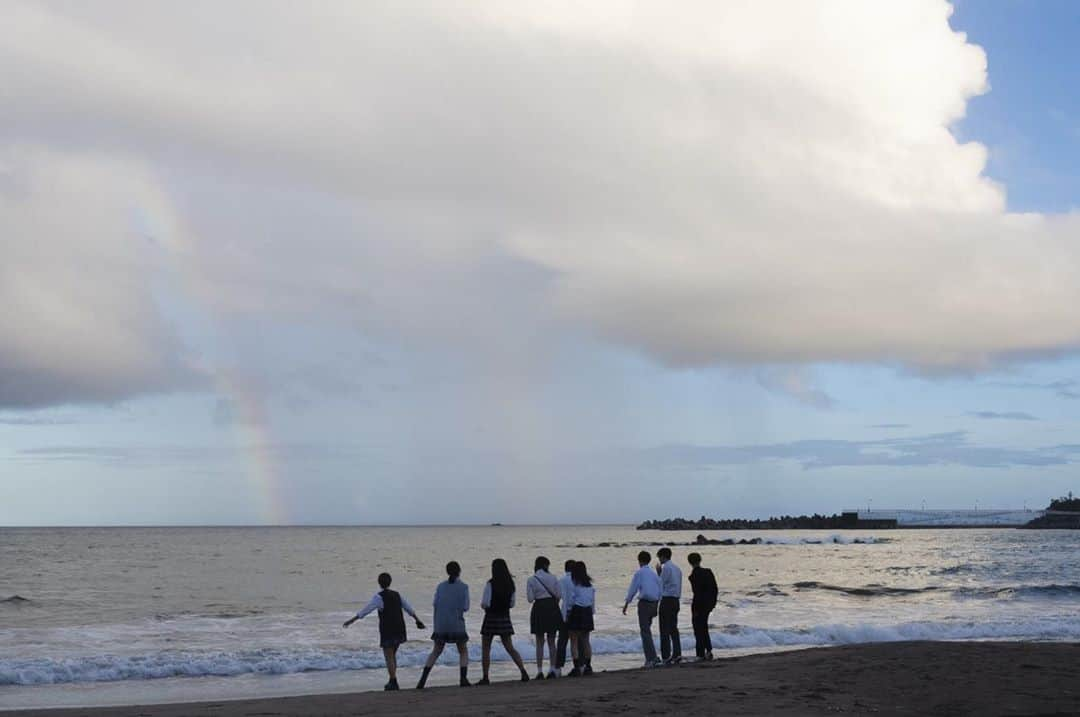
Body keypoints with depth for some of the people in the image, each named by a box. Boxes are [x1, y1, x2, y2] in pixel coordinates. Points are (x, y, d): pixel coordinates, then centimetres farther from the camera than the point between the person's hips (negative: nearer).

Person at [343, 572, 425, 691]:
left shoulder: (378, 597, -10)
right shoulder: (396, 594, 10)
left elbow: (366, 610, -15)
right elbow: (408, 608, 21)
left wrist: (351, 620, -11)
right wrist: (417, 620, 36)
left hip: (387, 631, -6)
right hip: (399, 629, 6)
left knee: (389, 657, -1)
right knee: (392, 655, 19)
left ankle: (394, 683, -6)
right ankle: (392, 681, 21)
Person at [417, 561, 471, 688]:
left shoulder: (441, 586, 6)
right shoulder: (463, 587, -3)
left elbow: (435, 604, 1)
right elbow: (465, 608, -6)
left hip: (441, 625, 3)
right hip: (457, 625, -3)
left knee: (436, 652, 15)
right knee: (463, 652, 13)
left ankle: (423, 679, 3)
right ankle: (463, 679, -5)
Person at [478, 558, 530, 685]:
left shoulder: (490, 584, -14)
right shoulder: (511, 585, 2)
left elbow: (485, 604, -14)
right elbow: (512, 604, 8)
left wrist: (482, 604, 7)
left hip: (491, 617, -5)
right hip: (505, 618, 5)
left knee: (485, 649, 6)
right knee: (509, 647, 12)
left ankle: (485, 678, 4)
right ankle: (523, 672, 1)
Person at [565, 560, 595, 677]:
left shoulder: (574, 584, -11)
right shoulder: (590, 584, 8)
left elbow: (570, 601, -10)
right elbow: (593, 601, 10)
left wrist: (567, 615, -1)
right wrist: (591, 612, 17)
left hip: (576, 611, -6)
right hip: (587, 612, 6)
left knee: (574, 641, -1)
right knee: (586, 641, 14)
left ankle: (577, 667, -7)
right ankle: (588, 666, 14)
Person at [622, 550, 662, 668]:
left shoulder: (639, 573, -6)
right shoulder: (654, 574, 12)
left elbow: (632, 590, -6)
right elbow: (660, 590, 14)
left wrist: (626, 605, 1)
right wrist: (657, 606, 22)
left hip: (644, 603, -6)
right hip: (654, 603, 6)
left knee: (645, 631, -4)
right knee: (647, 629, 18)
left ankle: (651, 658, -11)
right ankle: (651, 657, 17)